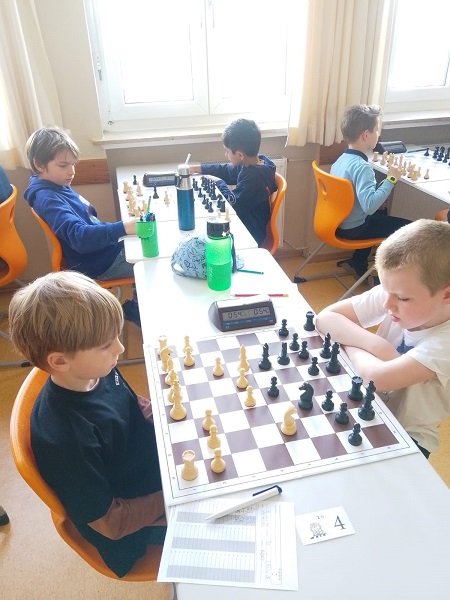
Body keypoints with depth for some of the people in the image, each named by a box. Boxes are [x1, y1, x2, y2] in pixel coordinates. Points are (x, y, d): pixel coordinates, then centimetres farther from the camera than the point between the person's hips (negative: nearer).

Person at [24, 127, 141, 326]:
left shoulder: (58, 186, 8)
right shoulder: (48, 199, -23)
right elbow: (79, 236, -38)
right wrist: (122, 228, -50)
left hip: (109, 248, 10)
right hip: (99, 264, -10)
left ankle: (138, 304, 23)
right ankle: (134, 309, 11)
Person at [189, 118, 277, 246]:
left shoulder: (254, 176, -28)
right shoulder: (250, 165, -1)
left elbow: (233, 201, -21)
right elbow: (227, 171, 15)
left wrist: (219, 182, -6)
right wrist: (198, 168, 15)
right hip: (245, 226, 8)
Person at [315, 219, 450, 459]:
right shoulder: (393, 294, -16)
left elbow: (377, 377, -38)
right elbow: (325, 317, -17)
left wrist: (350, 343, -21)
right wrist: (377, 345, -27)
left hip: (405, 436, -4)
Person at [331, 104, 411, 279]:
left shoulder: (342, 159, 3)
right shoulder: (362, 167, -26)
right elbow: (369, 206, -38)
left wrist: (377, 204, 7)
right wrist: (391, 179, -28)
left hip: (338, 222, 9)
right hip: (352, 229, -9)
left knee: (381, 214, 34)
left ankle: (358, 262, 35)